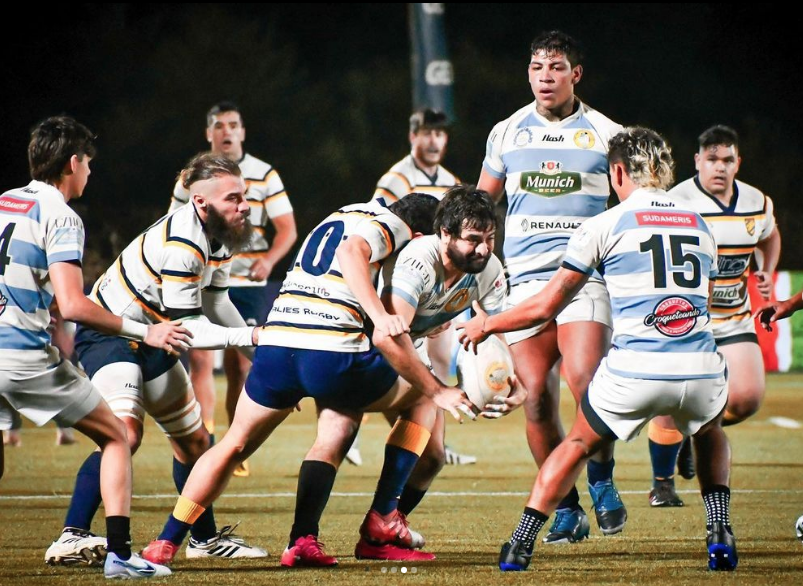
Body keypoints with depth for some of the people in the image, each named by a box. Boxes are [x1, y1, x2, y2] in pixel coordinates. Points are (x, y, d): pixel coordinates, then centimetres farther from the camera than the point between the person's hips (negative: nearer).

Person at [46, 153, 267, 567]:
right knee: (124, 433, -29)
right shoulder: (181, 246, -30)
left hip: (149, 339, 10)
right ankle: (72, 537, -30)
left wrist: (259, 346, 12)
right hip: (108, 331, -10)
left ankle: (205, 538, 32)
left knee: (193, 439, 16)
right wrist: (250, 337, -26)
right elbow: (189, 327, -27)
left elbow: (214, 300, 14)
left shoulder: (219, 233, -1)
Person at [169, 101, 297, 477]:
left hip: (248, 285, 0)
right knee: (200, 361, -13)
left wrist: (268, 260, -18)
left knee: (240, 367, 2)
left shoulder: (264, 176, 3)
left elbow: (287, 229, 0)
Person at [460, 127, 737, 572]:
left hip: (634, 372, -3)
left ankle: (519, 547, 19)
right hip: (701, 371, 3)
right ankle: (720, 536, 21)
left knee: (577, 445, 22)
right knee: (710, 432, 36)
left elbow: (546, 306, 9)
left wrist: (487, 325, 25)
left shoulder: (604, 226, 5)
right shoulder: (700, 226, 17)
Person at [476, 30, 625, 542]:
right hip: (524, 278, 2)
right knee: (537, 395, -7)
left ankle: (602, 480, 0)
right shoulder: (506, 134, 12)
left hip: (586, 274, -2)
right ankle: (567, 510, 5)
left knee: (584, 379, -23)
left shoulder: (605, 134, 6)